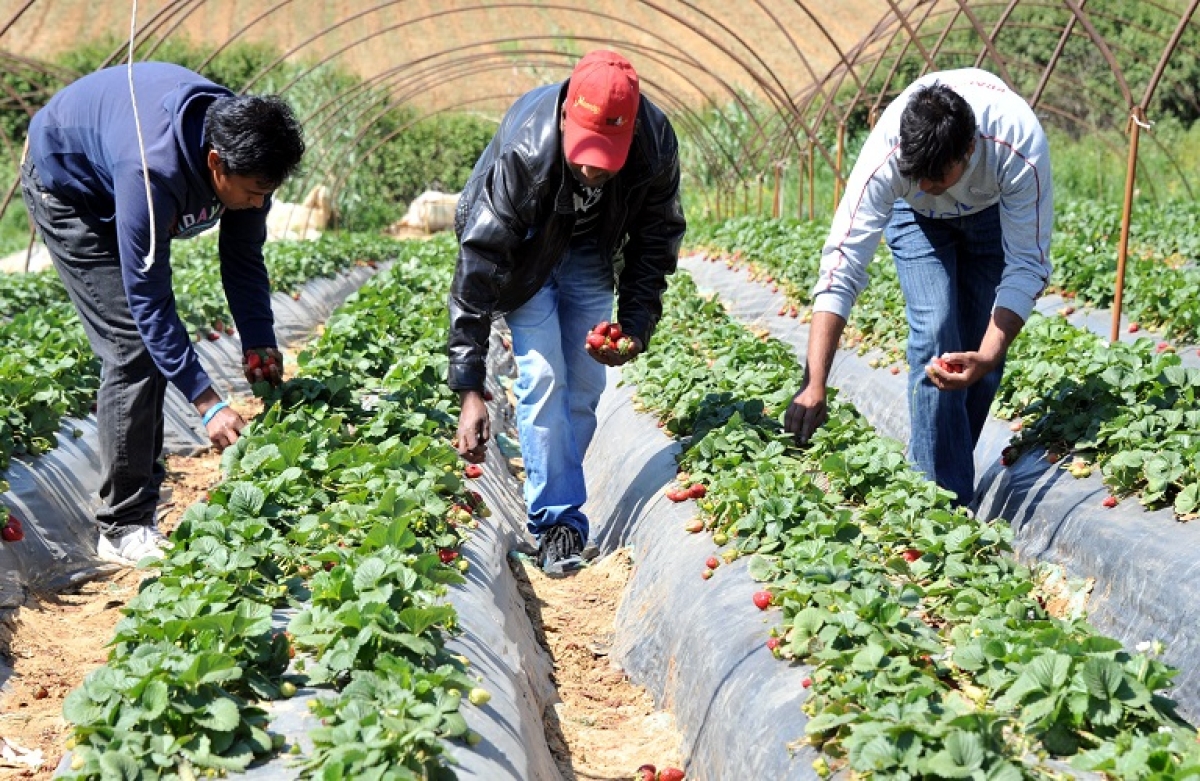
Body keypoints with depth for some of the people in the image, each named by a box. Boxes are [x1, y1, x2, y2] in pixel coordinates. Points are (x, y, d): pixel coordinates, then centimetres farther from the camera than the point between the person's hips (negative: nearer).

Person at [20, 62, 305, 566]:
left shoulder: (245, 154, -23)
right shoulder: (154, 169, -44)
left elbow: (244, 259, -8)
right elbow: (148, 297, -39)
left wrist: (259, 343, -18)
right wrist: (207, 403, -40)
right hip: (67, 183, -7)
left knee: (155, 345, 6)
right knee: (132, 348, -17)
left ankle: (143, 498, 17)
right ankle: (122, 529, -12)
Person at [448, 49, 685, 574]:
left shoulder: (656, 147, -30)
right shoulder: (524, 151, -40)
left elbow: (656, 243, -11)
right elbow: (479, 264, -37)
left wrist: (635, 328, -22)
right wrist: (470, 390, -40)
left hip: (590, 251, 3)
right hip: (524, 251, -3)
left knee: (585, 384, -1)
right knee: (543, 377, -14)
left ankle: (553, 495, 15)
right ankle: (558, 521, -6)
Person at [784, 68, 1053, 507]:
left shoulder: (1021, 149, -41)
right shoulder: (885, 158, -40)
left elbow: (1026, 267, -33)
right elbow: (841, 269, -41)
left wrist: (988, 356, -47)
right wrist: (814, 385, -48)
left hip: (995, 208, 1)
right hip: (916, 216, -1)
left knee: (979, 348, -6)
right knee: (935, 333, -19)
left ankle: (952, 465, 15)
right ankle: (944, 498, -15)